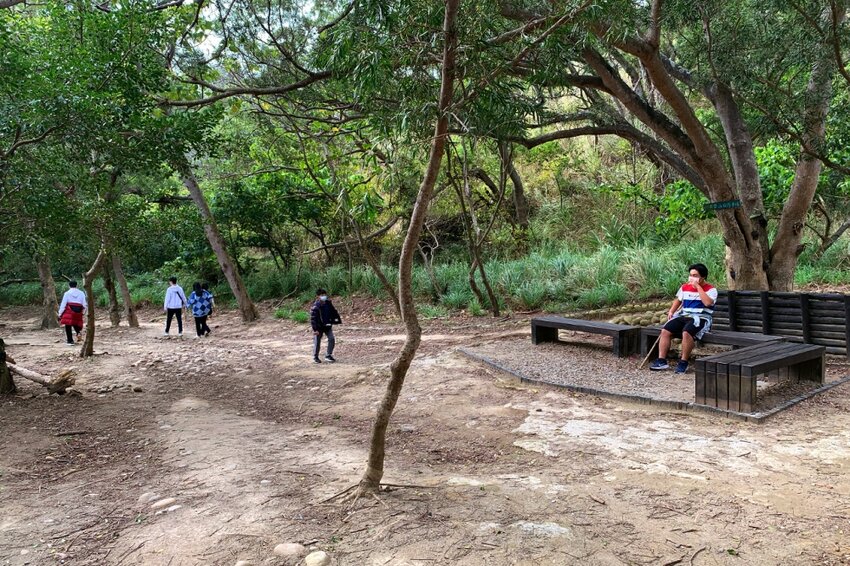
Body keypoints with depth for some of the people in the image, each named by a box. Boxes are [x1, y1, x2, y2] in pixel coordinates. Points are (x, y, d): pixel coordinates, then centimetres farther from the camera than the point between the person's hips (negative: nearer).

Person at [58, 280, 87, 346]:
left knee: (68, 326, 5)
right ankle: (78, 332, -14)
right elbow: (85, 305, 6)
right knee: (76, 324, 18)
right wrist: (83, 312, 19)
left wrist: (60, 315, 5)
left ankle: (70, 341, 5)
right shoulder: (81, 293, 9)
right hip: (78, 311, 3)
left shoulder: (67, 293, 2)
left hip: (69, 312, -3)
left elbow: (63, 305, 0)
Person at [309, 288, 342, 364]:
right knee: (317, 342, 4)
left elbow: (334, 312, 12)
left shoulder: (328, 303, -3)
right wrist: (315, 329, -24)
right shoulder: (315, 307, -19)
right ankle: (315, 357, 20)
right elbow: (313, 319, -20)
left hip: (328, 326, 5)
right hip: (319, 327, -5)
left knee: (332, 339, -3)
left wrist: (338, 320, 12)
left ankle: (328, 355, 9)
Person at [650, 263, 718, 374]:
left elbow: (708, 303, -22)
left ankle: (683, 362, -23)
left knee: (686, 333, -36)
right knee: (665, 331, -17)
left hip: (700, 318, -6)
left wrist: (698, 286, -17)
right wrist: (671, 311, 10)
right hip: (684, 316, 6)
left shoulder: (710, 289, -3)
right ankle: (662, 360, -16)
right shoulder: (685, 287, 14)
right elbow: (678, 300, 29)